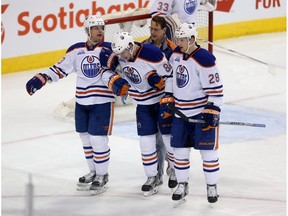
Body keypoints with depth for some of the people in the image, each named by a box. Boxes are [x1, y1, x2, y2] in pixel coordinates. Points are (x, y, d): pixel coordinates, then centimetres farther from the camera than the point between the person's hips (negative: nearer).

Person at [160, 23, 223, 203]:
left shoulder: (205, 59, -20)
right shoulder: (176, 54, 3)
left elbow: (215, 88, -19)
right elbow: (171, 76, 18)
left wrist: (212, 111, -20)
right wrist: (167, 99, 11)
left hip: (203, 111, -7)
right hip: (181, 112, 7)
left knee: (208, 151, -1)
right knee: (180, 150, 10)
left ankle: (212, 187, 12)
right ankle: (182, 184, 25)